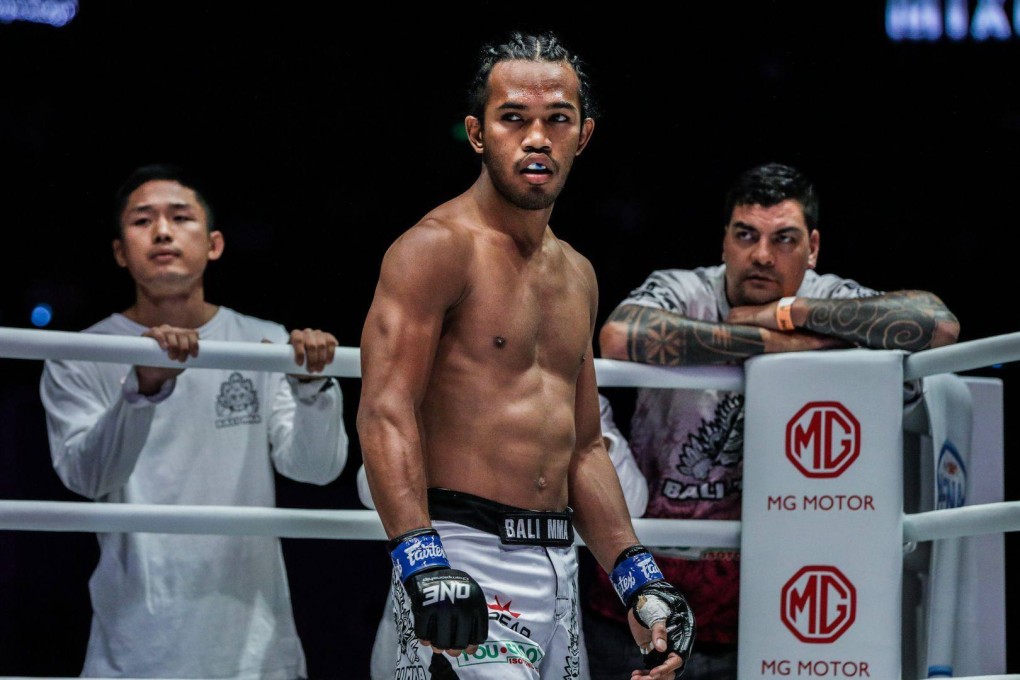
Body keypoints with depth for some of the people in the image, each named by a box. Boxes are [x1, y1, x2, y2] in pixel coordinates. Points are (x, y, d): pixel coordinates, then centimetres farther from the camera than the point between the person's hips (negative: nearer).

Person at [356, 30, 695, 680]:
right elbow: (385, 413, -15)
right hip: (462, 555, -8)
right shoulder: (437, 248, -6)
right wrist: (423, 562, -26)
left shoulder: (577, 275, 18)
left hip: (558, 564, 8)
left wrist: (638, 577, 16)